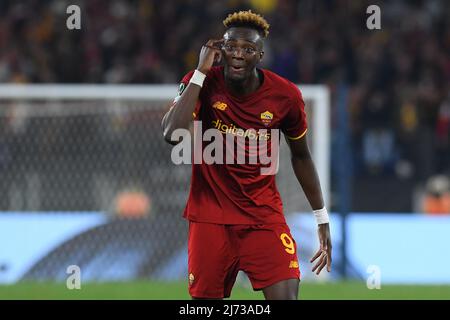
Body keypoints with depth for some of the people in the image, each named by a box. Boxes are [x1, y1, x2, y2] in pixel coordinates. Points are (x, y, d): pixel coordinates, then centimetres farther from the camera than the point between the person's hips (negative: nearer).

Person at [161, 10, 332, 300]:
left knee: (285, 296, -18)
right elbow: (173, 135, -28)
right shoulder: (202, 83, -10)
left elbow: (301, 156, 9)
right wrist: (202, 71, -24)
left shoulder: (286, 96, -7)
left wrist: (322, 218, 11)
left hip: (264, 215, 0)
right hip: (210, 217, 0)